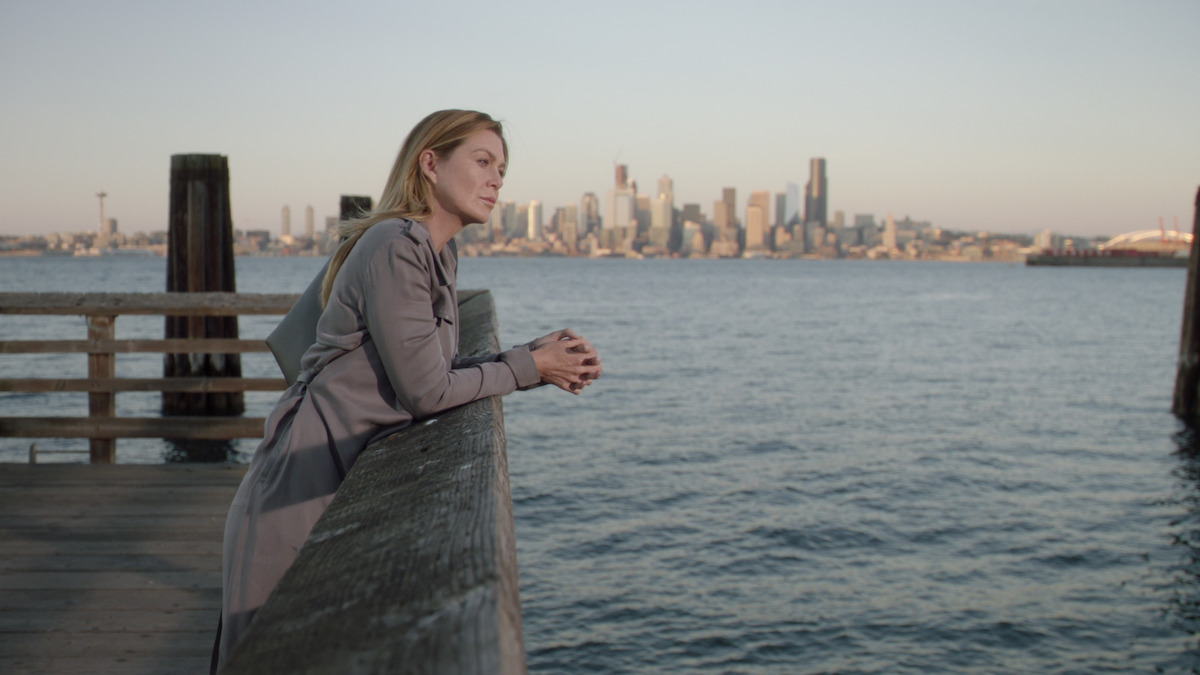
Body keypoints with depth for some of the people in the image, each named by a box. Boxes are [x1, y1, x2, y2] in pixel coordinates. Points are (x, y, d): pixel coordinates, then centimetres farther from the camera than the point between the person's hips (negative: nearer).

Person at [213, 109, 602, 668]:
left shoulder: (436, 255, 11)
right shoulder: (396, 249, -19)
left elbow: (444, 367, 12)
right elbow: (426, 392, -18)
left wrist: (538, 358, 1)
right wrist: (530, 366, -7)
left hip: (345, 476, 9)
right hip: (305, 482, -9)